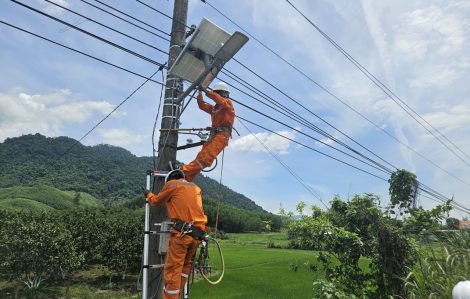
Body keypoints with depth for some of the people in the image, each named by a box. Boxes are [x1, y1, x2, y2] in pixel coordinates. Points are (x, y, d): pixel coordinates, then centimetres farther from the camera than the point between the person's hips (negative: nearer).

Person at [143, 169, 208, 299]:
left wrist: (149, 194, 37)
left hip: (181, 232, -6)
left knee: (172, 268, 0)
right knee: (185, 265, 18)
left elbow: (157, 202, 17)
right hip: (197, 234, 6)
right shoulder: (196, 188, 21)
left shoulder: (172, 184, 6)